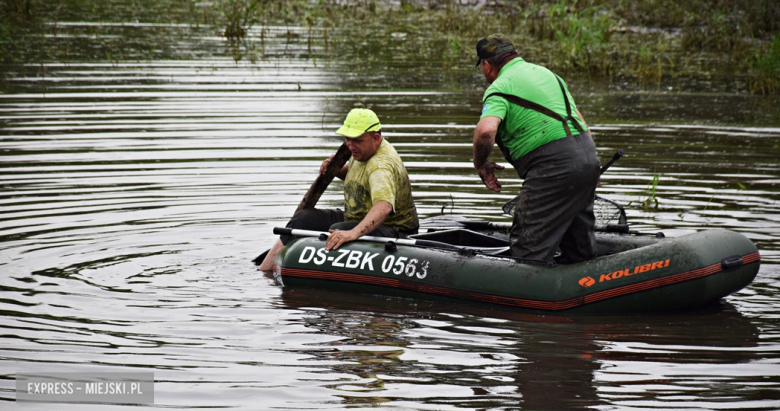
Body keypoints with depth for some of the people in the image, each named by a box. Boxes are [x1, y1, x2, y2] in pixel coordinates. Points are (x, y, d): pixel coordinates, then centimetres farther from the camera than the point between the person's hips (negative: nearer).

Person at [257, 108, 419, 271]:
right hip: (360, 221, 10)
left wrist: (354, 233, -59)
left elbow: (383, 207, -46)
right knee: (305, 218, 1)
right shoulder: (362, 151, 2)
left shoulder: (382, 165, -28)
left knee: (338, 231, -35)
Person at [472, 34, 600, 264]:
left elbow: (485, 130, -23)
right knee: (580, 250, 19)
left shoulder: (500, 87, -4)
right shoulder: (545, 72, 22)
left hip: (553, 165, -8)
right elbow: (578, 118, 25)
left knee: (528, 247, -7)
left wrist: (480, 164, -5)